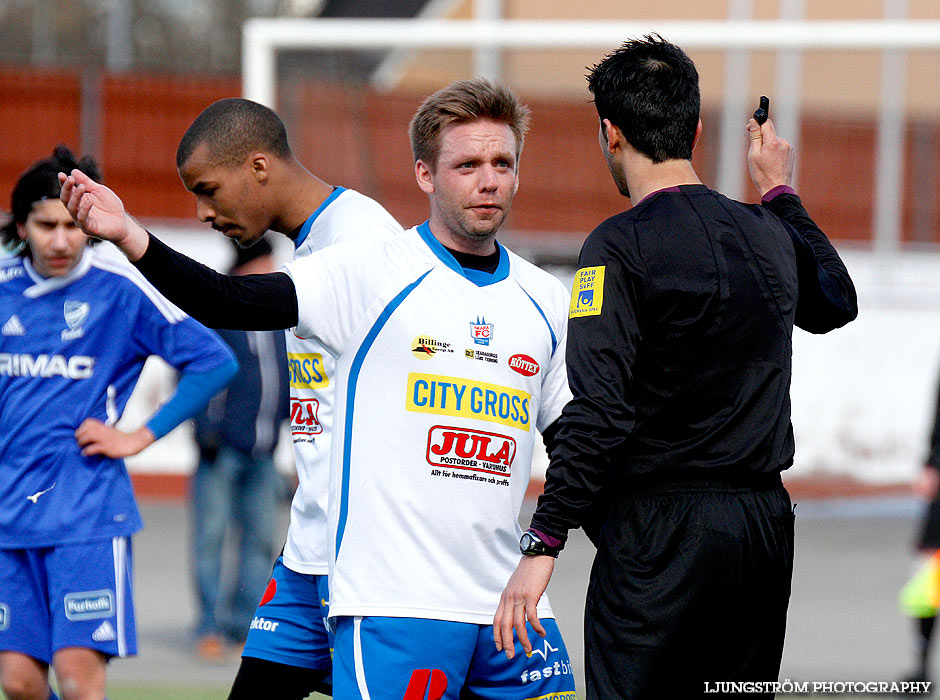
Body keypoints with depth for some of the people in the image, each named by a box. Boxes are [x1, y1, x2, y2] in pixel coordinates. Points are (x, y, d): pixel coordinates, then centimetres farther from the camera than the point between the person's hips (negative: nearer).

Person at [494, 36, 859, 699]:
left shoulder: (621, 246, -10)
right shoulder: (769, 235, 10)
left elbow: (599, 411, -19)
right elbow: (838, 302, 35)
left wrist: (541, 546, -19)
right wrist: (780, 192, 44)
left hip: (661, 530, -6)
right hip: (766, 521, 7)